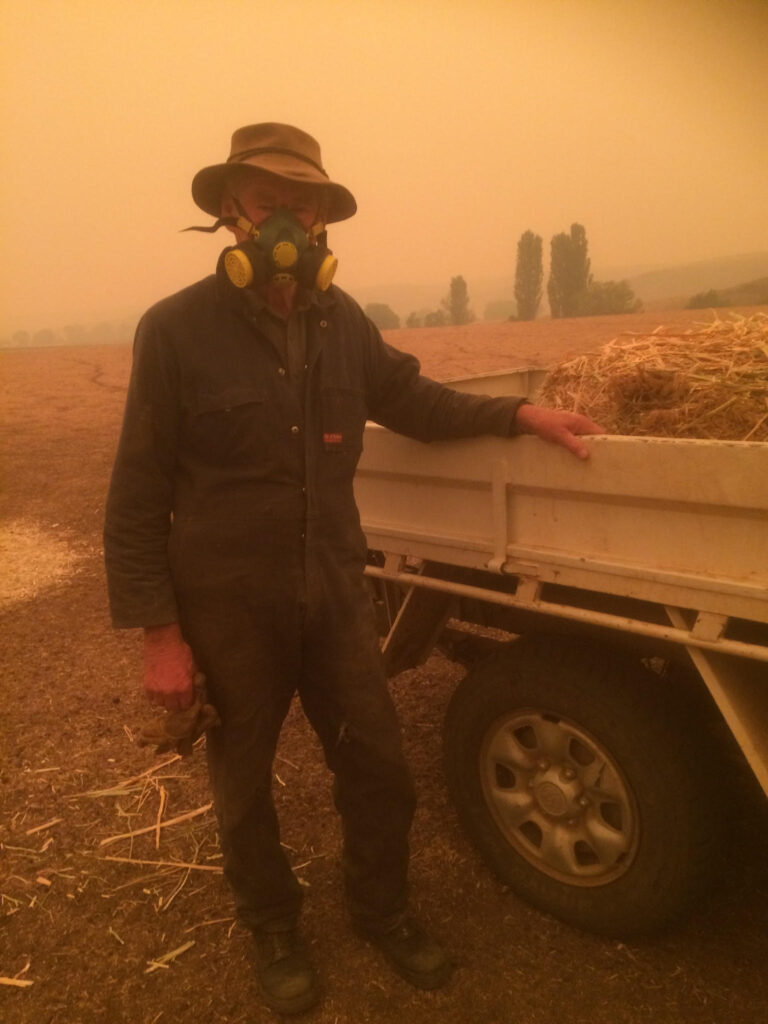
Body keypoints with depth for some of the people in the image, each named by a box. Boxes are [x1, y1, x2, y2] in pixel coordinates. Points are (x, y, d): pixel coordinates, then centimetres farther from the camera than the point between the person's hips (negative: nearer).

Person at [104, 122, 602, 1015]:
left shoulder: (342, 323, 1)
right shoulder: (176, 330, -12)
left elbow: (414, 402, 15)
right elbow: (136, 497, -11)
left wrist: (518, 415, 2)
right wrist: (159, 634, -13)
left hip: (334, 590, 4)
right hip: (229, 607, -3)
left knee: (378, 766, 14)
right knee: (245, 783, 17)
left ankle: (380, 909, 44)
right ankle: (273, 928, 45)